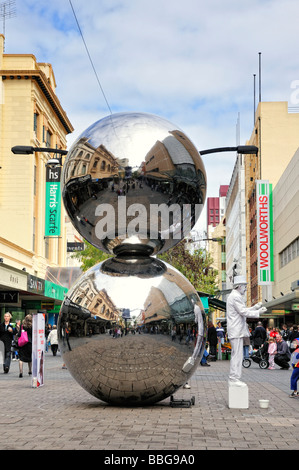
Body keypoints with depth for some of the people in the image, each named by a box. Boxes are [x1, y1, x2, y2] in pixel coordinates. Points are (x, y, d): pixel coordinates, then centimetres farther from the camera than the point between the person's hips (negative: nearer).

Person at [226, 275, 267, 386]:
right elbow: (243, 312, -18)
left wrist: (255, 307, 17)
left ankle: (233, 378, 17)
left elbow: (242, 310, 24)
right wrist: (258, 312, -12)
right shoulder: (235, 296, -14)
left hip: (235, 330, 11)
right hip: (236, 330, -11)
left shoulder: (234, 296, 20)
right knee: (237, 354, -9)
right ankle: (234, 378, -8)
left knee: (235, 354, 13)